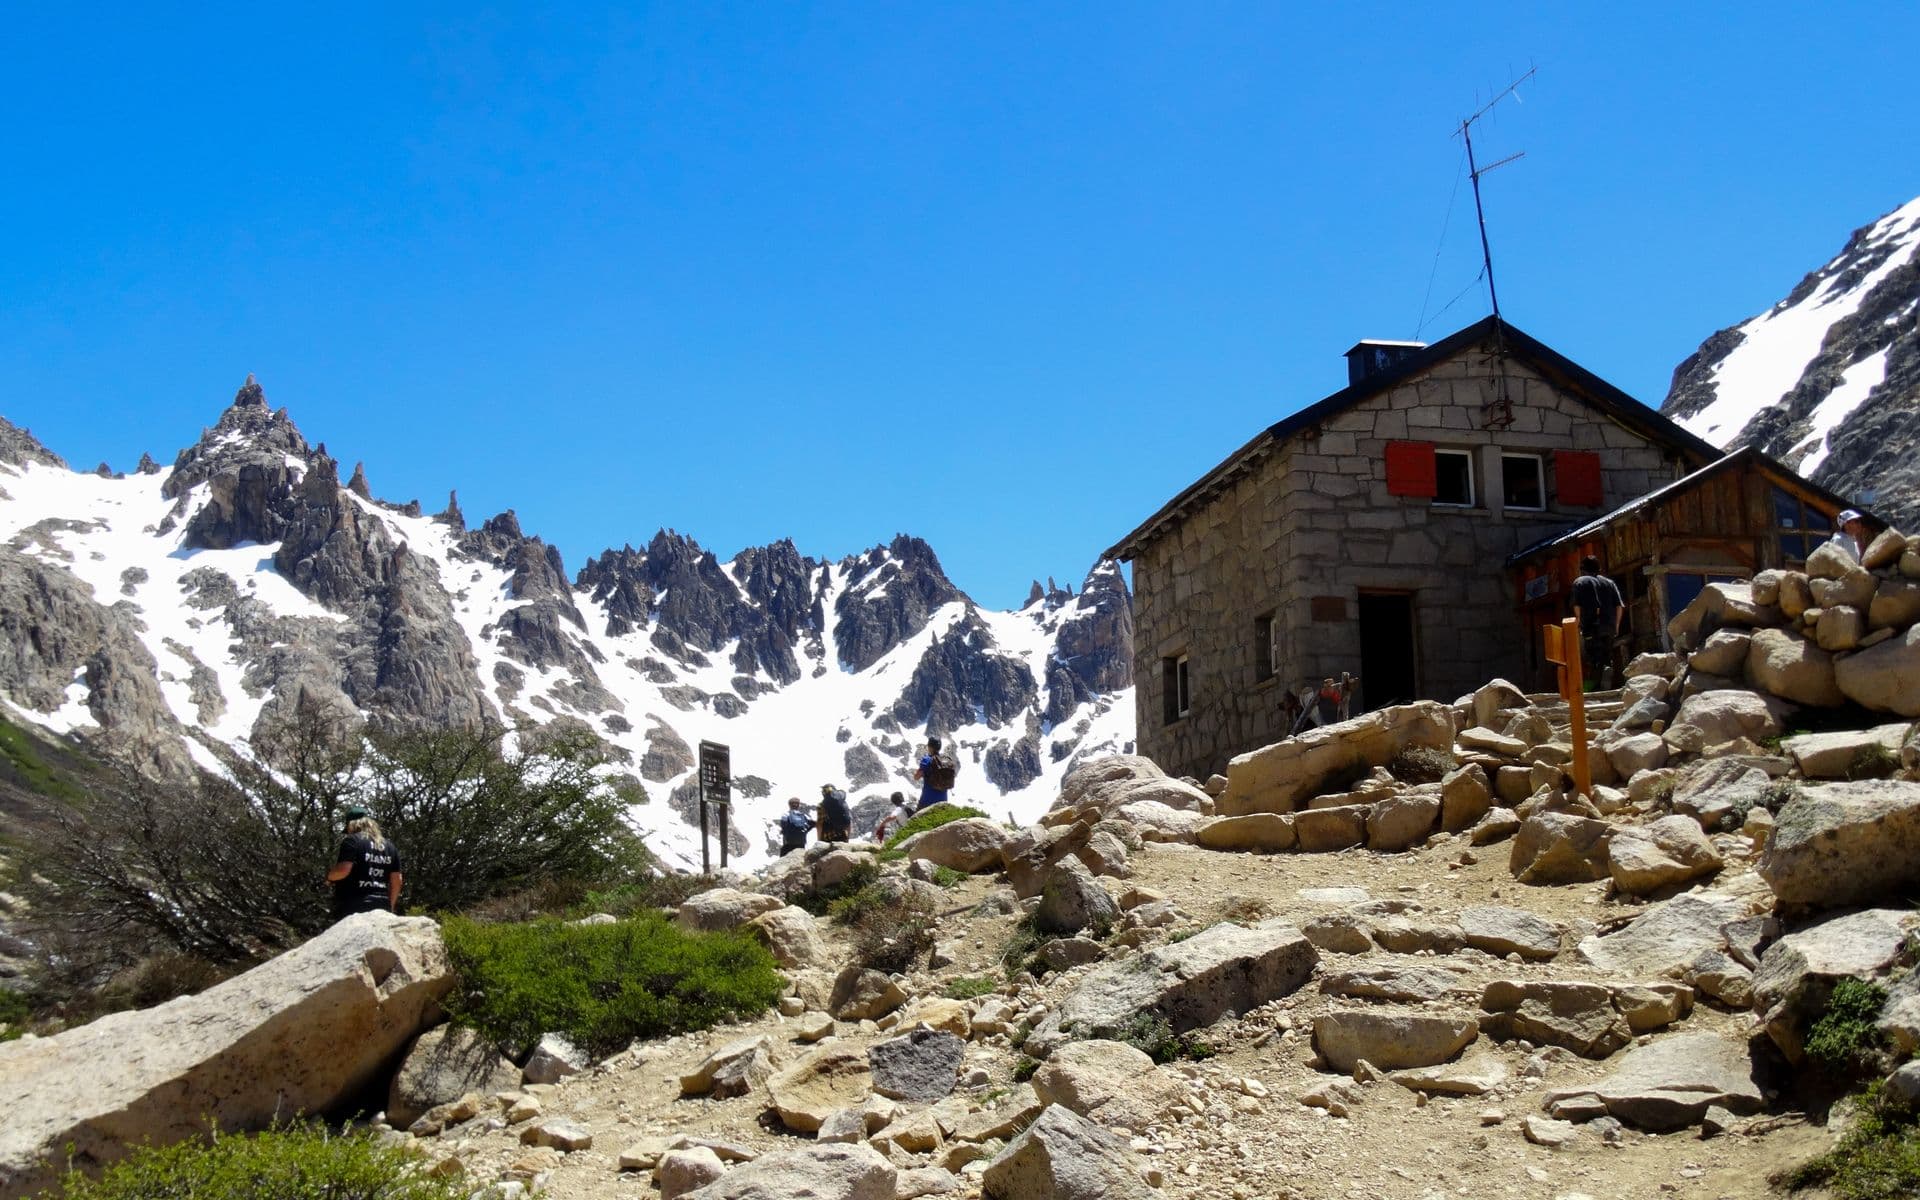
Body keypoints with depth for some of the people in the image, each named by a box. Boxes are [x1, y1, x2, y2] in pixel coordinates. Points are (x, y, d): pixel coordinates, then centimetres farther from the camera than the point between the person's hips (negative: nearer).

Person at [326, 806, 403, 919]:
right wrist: (390, 906, 23)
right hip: (382, 908, 6)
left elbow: (343, 870, -14)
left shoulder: (352, 841, -2)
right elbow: (396, 880, 15)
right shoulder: (390, 846, 17)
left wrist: (329, 877, 6)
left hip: (353, 908, -6)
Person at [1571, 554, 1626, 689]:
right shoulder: (1609, 582, 15)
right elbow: (1619, 606, 9)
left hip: (1591, 627, -4)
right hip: (1609, 627, 4)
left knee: (1593, 658, -7)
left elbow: (1577, 606, -7)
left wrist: (1581, 622, 5)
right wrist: (1616, 625, 16)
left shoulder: (1579, 582, 3)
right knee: (1607, 656, 14)